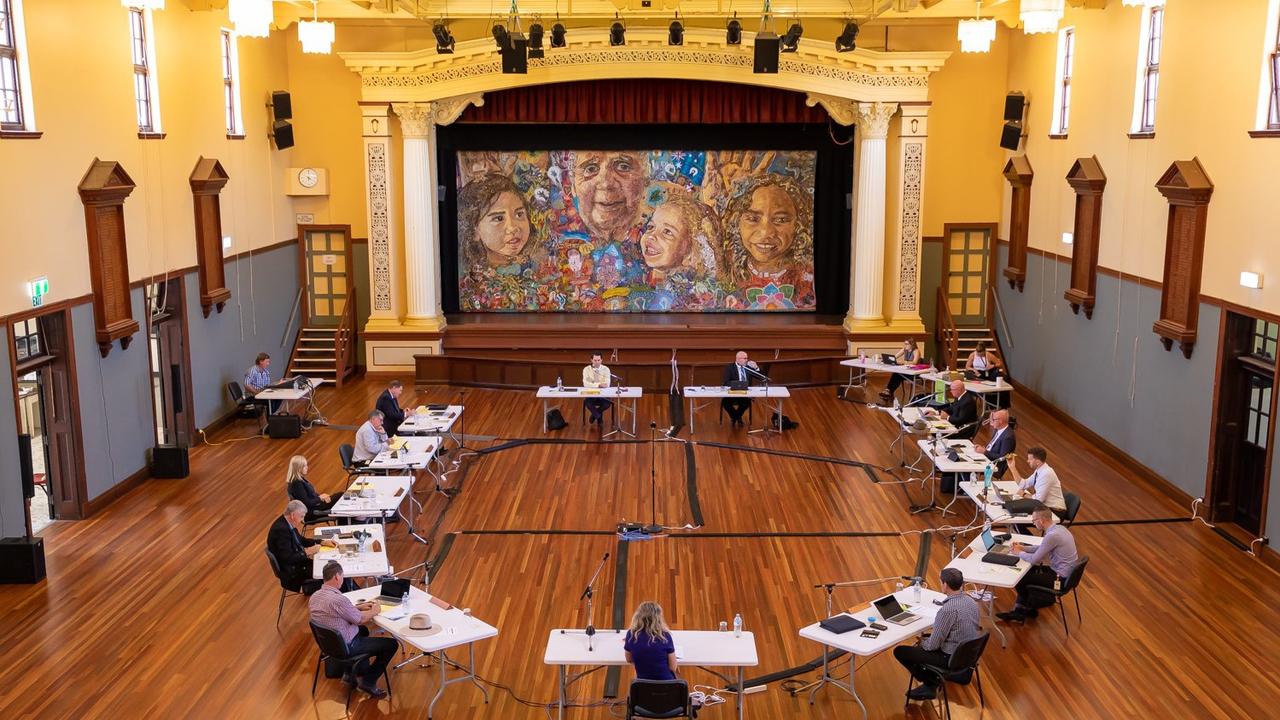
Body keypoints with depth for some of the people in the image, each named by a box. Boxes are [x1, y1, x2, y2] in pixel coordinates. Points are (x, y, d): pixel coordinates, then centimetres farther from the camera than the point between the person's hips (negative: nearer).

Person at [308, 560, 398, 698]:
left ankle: (356, 673, 34)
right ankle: (368, 683, 10)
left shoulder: (314, 596, -5)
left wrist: (358, 606, 12)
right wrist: (373, 611, 4)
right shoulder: (338, 599, -32)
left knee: (363, 630, 36)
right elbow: (360, 619, -16)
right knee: (391, 644, 0)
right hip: (345, 647, -9)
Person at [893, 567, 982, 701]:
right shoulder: (972, 602, -3)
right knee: (925, 638, 29)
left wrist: (922, 642, 3)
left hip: (951, 659, -8)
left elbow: (933, 645, -21)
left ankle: (929, 683, 15)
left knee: (899, 651, 1)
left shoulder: (947, 610, -29)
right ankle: (932, 683, 23)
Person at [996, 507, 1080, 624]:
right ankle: (1019, 612, 14)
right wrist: (1023, 548, 9)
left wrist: (1018, 553, -2)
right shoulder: (1058, 528, 3)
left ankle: (1030, 609, 25)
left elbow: (1034, 559, -19)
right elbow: (1041, 548, 17)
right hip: (1067, 572, 10)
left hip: (1060, 578, -10)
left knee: (1020, 579, 0)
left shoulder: (1052, 536, -27)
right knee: (1027, 571, 16)